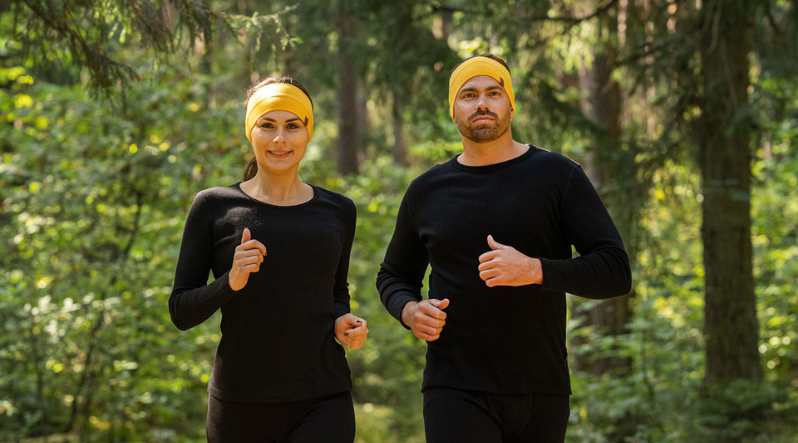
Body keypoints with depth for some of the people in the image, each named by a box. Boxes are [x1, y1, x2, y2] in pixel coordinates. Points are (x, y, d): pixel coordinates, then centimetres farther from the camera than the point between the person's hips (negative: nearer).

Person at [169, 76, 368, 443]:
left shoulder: (337, 212, 8)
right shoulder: (213, 207, 1)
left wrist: (342, 322, 2)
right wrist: (230, 282, -17)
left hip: (322, 401, 1)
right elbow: (181, 312, 1)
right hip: (240, 403, 0)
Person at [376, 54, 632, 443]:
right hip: (456, 392, 0)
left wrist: (534, 269, -21)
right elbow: (394, 276, 24)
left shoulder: (558, 176, 2)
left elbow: (616, 272, -5)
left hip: (542, 393, 0)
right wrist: (410, 311, 0)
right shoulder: (427, 192, 9)